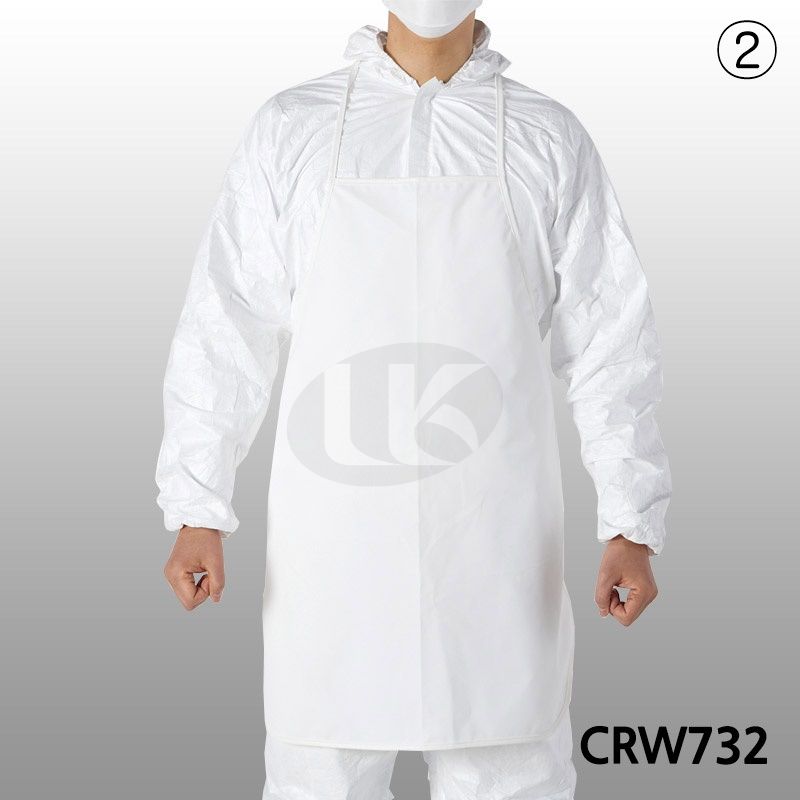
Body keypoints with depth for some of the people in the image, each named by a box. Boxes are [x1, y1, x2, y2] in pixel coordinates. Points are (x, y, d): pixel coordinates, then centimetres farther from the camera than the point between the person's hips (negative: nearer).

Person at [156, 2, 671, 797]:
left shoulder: (549, 142, 3)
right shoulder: (290, 131, 3)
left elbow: (609, 343, 3)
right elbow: (225, 330, 3)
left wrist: (631, 527, -3)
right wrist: (197, 511, -1)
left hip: (495, 547, 0)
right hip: (332, 543, 0)